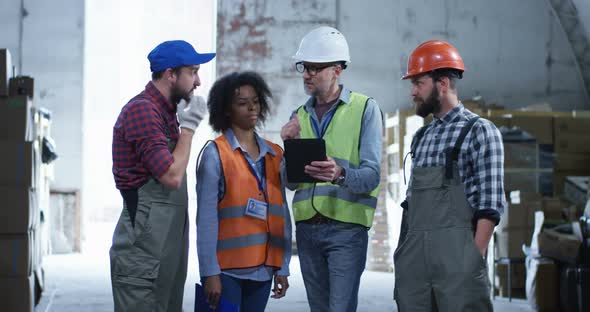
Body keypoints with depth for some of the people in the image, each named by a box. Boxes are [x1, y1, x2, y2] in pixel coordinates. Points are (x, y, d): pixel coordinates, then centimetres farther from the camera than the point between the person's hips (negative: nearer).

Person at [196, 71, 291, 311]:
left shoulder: (274, 156, 11)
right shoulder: (216, 154, -3)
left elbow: (282, 214, 12)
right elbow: (206, 218, -7)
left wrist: (282, 267, 8)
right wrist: (210, 272, -12)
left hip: (262, 269, 5)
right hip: (227, 270, -4)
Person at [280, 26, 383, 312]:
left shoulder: (365, 109, -3)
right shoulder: (300, 116, 12)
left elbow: (371, 176, -12)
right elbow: (291, 182, 9)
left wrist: (340, 174, -33)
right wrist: (290, 146, -9)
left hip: (346, 227, -5)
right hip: (307, 227, 6)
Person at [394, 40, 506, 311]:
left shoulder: (479, 131, -1)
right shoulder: (421, 137, 19)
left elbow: (490, 205, -7)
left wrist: (476, 257, -14)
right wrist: (404, 253, 12)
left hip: (456, 255, -6)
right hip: (414, 258, 6)